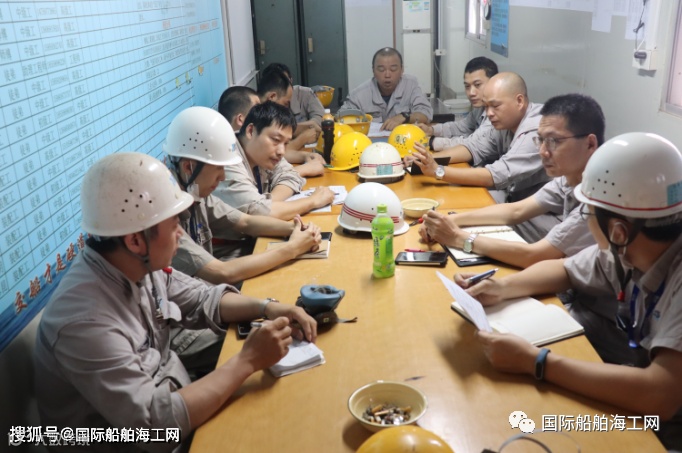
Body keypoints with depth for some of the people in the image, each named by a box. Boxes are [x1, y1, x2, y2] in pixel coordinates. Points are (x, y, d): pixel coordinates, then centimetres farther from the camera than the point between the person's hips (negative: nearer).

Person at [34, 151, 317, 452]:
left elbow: (203, 300, 5)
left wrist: (266, 308, -11)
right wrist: (247, 361, -28)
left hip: (172, 404, 6)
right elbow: (155, 426, -33)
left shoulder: (140, 266, -10)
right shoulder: (85, 321, -33)